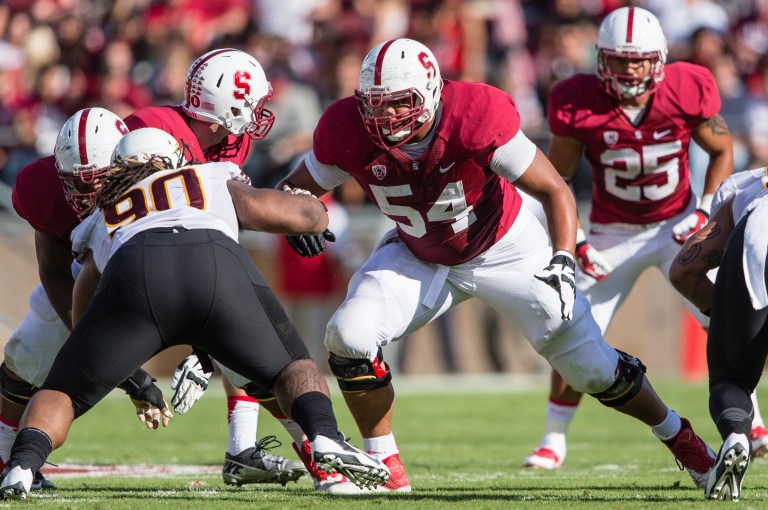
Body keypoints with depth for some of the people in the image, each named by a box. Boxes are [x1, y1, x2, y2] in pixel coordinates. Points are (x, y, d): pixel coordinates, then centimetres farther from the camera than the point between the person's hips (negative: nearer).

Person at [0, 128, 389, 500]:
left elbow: (83, 322, 46)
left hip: (134, 274, 0)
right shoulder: (216, 182, 39)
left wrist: (136, 382, 62)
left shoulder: (100, 220, 40)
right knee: (292, 370, 20)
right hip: (221, 263, 0)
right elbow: (311, 215, 41)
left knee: (61, 394, 14)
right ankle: (324, 436, -10)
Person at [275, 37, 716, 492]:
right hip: (421, 258, 3)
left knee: (592, 366, -2)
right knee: (349, 336, -20)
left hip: (506, 248, -3)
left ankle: (679, 436, 25)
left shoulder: (476, 119, -34)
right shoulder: (350, 135, -25)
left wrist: (563, 262, -38)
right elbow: (297, 186, -7)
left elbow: (555, 190, -25)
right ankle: (384, 463, -1)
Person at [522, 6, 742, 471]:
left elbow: (722, 151, 0)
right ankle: (554, 440, 11)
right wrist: (572, 238, -14)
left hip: (678, 225, 0)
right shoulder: (580, 106, -19)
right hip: (613, 235, 0)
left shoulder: (687, 92, -18)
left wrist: (705, 212, -11)